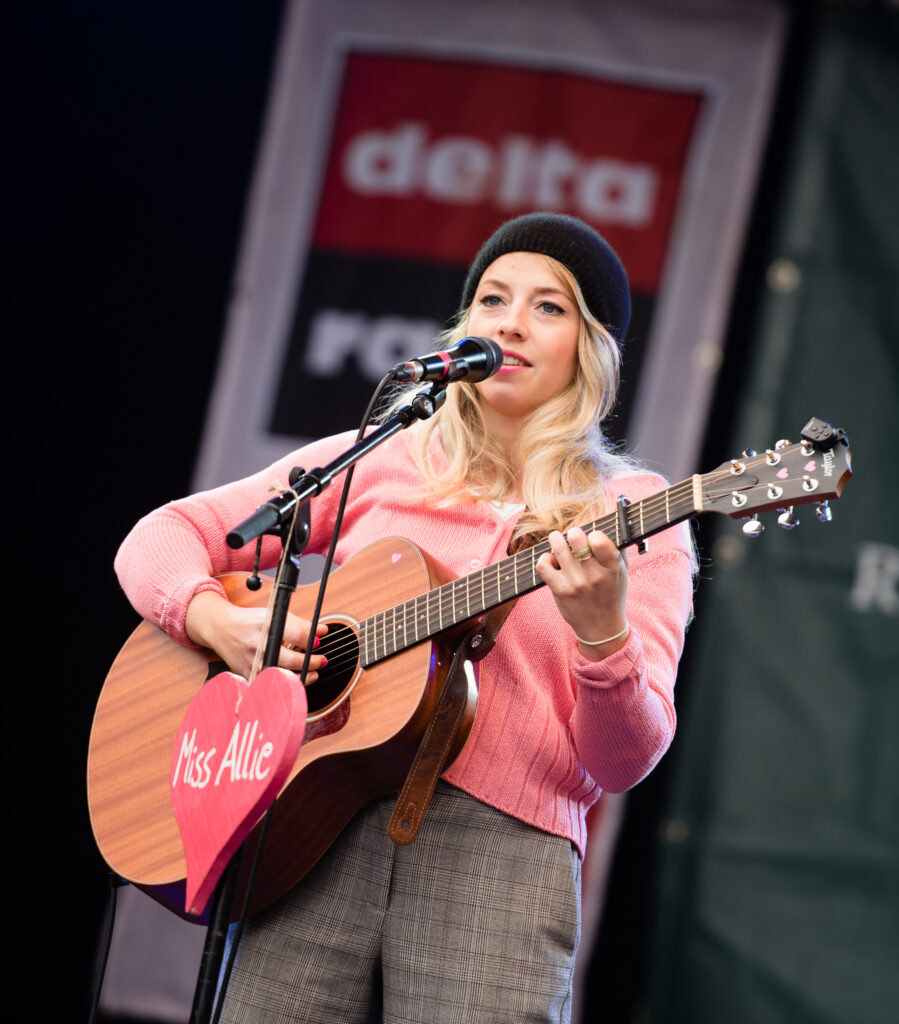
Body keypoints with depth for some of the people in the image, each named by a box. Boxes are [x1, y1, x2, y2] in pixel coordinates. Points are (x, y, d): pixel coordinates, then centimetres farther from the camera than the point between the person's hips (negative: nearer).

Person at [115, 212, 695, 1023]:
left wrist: (602, 631, -20)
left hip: (500, 843, -2)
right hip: (320, 828, 2)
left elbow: (623, 763, -1)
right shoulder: (380, 462, 14)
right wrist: (219, 623, -6)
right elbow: (161, 539, 15)